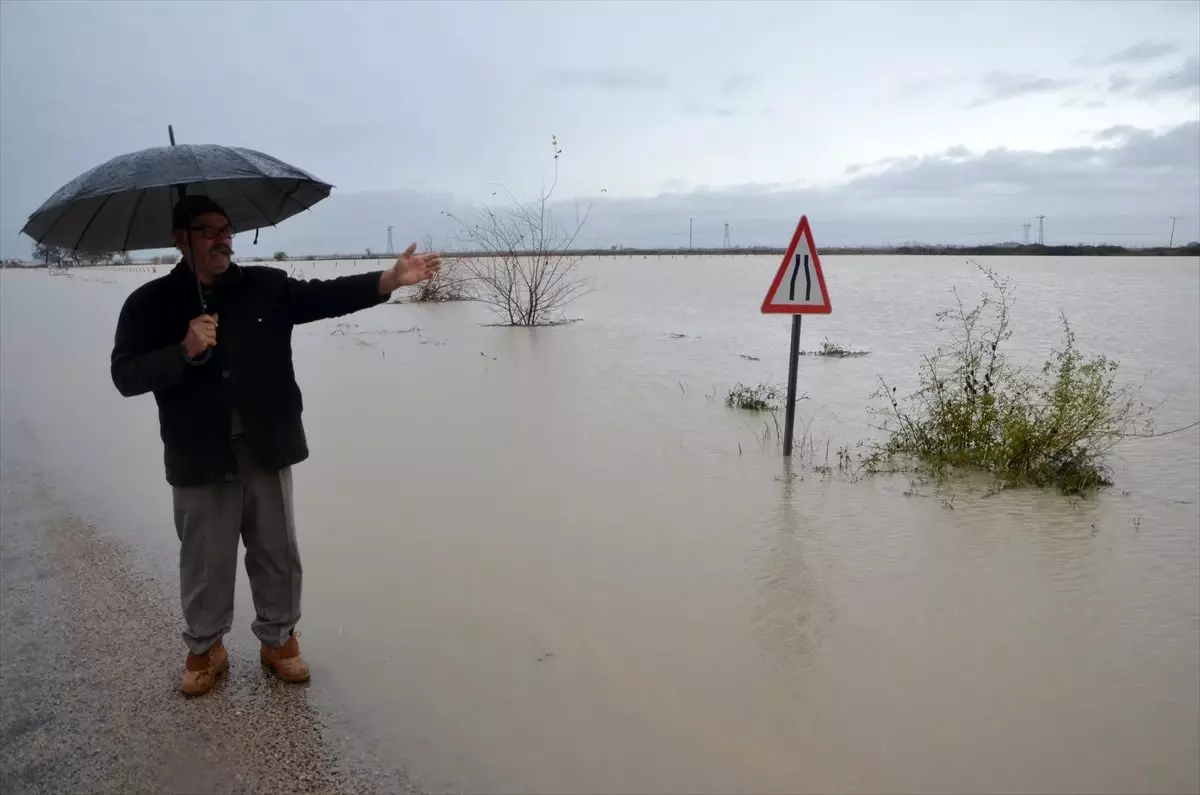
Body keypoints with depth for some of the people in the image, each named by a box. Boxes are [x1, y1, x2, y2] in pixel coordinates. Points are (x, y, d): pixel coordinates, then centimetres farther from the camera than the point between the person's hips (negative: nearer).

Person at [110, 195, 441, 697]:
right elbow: (125, 375, -7)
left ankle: (278, 639, 33)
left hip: (267, 449, 2)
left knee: (277, 553, 13)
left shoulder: (267, 287, 2)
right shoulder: (150, 304, -2)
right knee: (204, 561, 13)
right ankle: (204, 648, 34)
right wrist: (185, 352, -22)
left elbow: (326, 296, -9)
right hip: (199, 458, -1)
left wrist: (390, 279, -21)